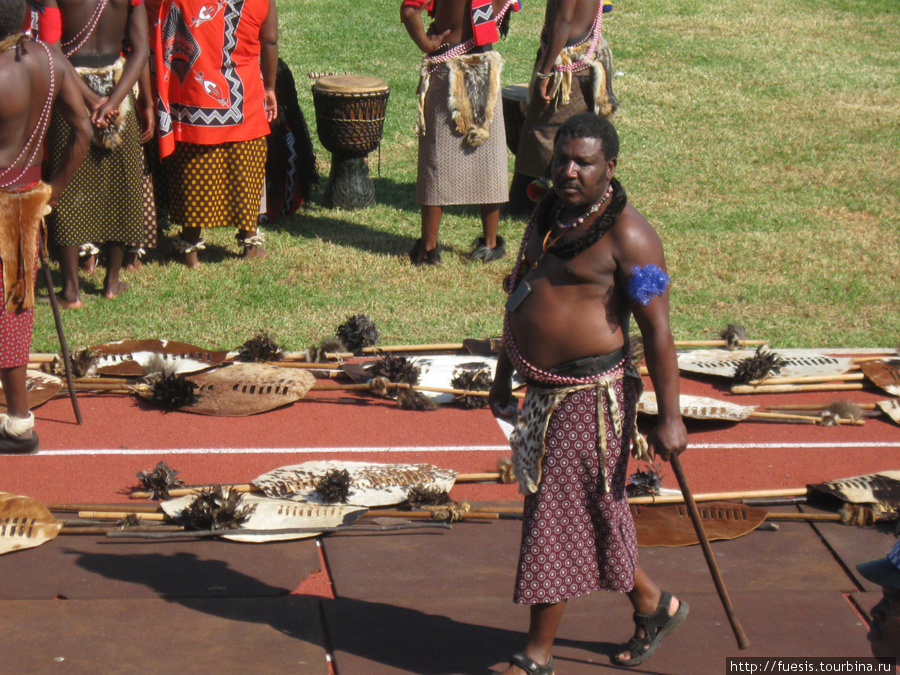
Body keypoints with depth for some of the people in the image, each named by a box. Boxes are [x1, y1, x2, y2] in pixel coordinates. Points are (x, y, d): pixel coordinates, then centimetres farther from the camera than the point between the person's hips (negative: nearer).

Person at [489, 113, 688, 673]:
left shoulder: (627, 236, -16)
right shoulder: (549, 213, 9)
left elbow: (658, 332, -17)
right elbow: (521, 292, 19)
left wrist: (670, 418, -19)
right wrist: (504, 375, 23)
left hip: (588, 395, -8)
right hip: (541, 389, 8)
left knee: (556, 517, -2)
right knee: (591, 514, 17)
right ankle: (653, 605, 35)